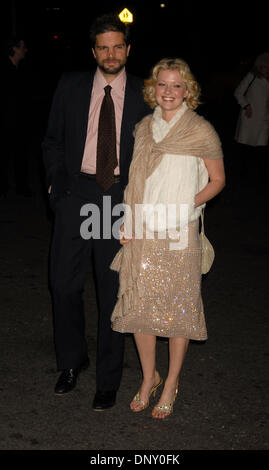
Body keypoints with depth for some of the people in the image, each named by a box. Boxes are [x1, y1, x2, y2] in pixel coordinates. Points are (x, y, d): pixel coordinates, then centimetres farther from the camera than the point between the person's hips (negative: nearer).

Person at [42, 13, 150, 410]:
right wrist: (57, 185, -1)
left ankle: (108, 379, 21)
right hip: (76, 194, 2)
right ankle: (72, 361, 31)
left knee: (114, 291, 5)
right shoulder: (71, 86, 6)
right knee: (64, 284, 7)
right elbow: (53, 140, 10)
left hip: (121, 197, -1)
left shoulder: (144, 95, 2)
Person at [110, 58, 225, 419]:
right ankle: (150, 377, 28)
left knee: (178, 307, 4)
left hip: (179, 233, -4)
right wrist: (128, 221, 7)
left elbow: (217, 180, 1)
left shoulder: (201, 131, -5)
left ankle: (171, 384, 23)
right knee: (138, 305, 7)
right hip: (141, 232, 4)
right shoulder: (143, 128, 9)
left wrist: (186, 206, -13)